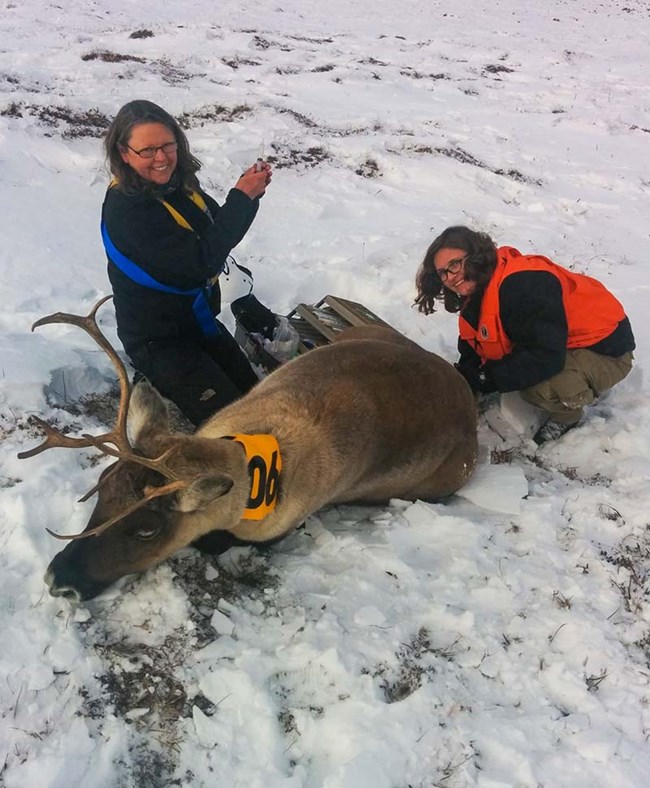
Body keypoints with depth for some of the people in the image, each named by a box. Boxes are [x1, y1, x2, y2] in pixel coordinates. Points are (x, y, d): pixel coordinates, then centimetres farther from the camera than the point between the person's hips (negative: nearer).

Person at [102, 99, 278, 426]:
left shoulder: (177, 183, -2)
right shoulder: (127, 209, -26)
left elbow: (222, 234, 3)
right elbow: (202, 261, -32)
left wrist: (249, 193, -15)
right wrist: (241, 196, -26)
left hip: (199, 320, 8)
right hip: (159, 340, -8)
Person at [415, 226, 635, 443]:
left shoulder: (522, 284, -32)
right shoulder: (475, 298, 0)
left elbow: (545, 357, -36)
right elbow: (471, 355, 7)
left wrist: (488, 378, -27)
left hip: (606, 352, -10)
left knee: (538, 387, -36)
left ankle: (568, 414, -1)